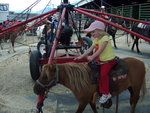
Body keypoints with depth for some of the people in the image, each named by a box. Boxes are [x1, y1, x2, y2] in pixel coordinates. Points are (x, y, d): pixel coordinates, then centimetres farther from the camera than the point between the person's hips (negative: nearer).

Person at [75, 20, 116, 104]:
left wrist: (92, 57, -32)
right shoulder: (96, 40, 10)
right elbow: (90, 49, 6)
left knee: (103, 73, -23)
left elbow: (100, 50, -26)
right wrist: (82, 56, -2)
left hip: (109, 59, -10)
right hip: (100, 59, 10)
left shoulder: (105, 38, -17)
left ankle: (106, 94, -12)